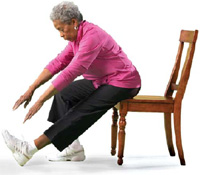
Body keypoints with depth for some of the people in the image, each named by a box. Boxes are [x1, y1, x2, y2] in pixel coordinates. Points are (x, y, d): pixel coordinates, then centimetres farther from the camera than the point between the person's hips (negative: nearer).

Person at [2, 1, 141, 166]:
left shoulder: (91, 37, -26)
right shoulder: (78, 36, 4)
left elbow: (71, 72, -31)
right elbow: (58, 63, 4)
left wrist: (41, 101, -30)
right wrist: (31, 89, -4)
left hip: (122, 83, -10)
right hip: (102, 81, 10)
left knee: (80, 113, -20)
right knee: (63, 94, 6)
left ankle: (29, 149, -22)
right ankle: (74, 148, -1)